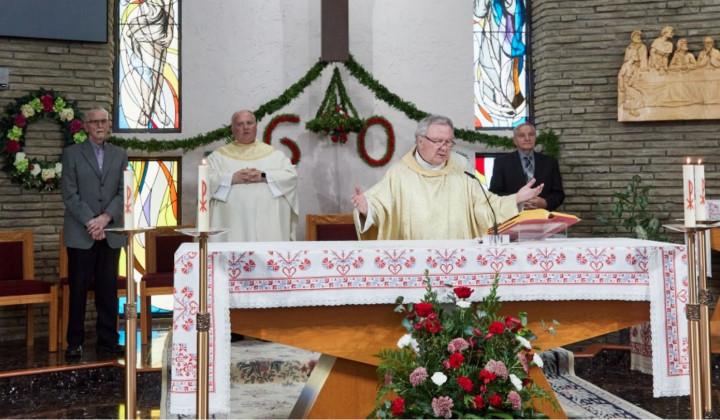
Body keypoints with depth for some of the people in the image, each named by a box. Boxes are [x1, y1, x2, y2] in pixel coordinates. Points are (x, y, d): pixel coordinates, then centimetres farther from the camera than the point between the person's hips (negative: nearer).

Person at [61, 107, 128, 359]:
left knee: (108, 289, 5)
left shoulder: (120, 156, 12)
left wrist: (105, 218, -11)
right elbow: (70, 194, -3)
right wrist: (90, 222, -13)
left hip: (111, 232, 2)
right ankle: (75, 342, 10)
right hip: (80, 234, -2)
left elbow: (124, 193, 4)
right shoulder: (72, 154, 4)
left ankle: (108, 340, 13)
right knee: (78, 289, 1)